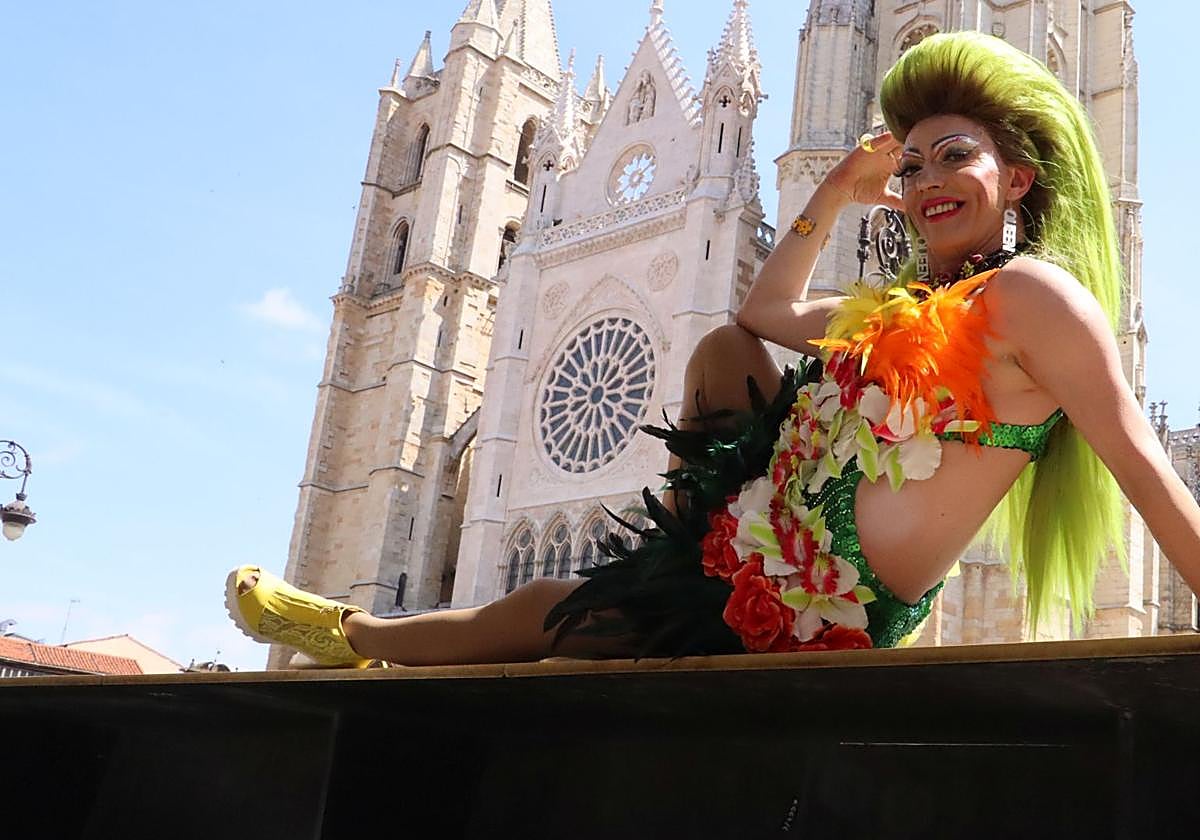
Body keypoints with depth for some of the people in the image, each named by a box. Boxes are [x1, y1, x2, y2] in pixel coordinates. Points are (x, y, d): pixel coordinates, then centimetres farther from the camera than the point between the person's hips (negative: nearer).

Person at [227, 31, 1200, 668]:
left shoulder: (1031, 290, -15)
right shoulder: (905, 306, 11)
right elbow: (767, 311, 25)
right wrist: (838, 191, 17)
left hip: (802, 609, -8)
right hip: (768, 525, 8)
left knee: (528, 615, 9)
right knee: (723, 349, 18)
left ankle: (354, 632, 36)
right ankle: (692, 541, 15)